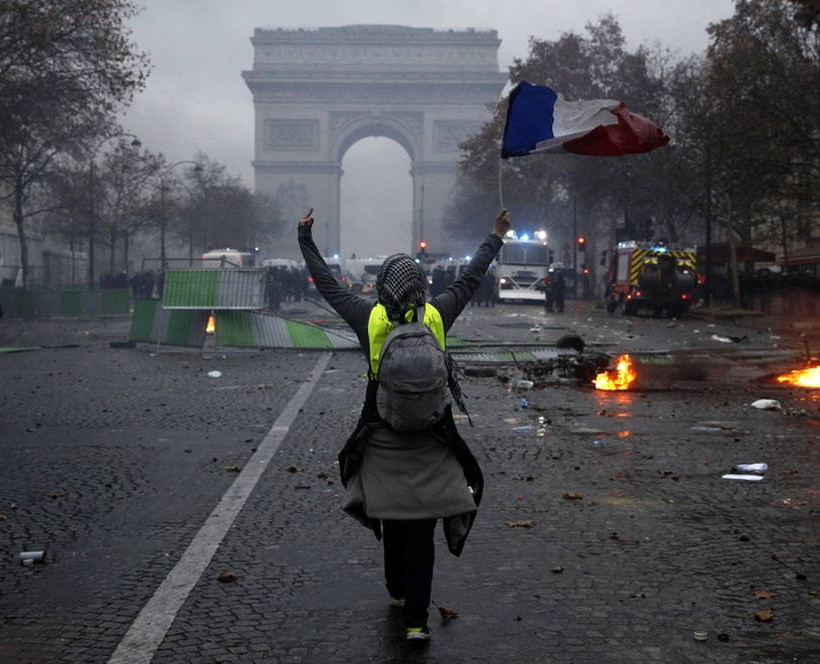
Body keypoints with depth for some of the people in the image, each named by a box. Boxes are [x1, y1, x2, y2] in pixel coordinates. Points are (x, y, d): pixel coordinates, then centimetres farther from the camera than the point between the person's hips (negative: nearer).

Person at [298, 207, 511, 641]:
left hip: (382, 439, 0)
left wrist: (306, 240, 15)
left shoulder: (369, 316, -6)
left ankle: (397, 592, 36)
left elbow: (327, 285, 4)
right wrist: (495, 238, 22)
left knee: (390, 522, 18)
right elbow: (471, 278, 9)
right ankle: (416, 620, 1)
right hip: (430, 441, 0)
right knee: (421, 531, 2)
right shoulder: (438, 313, -4)